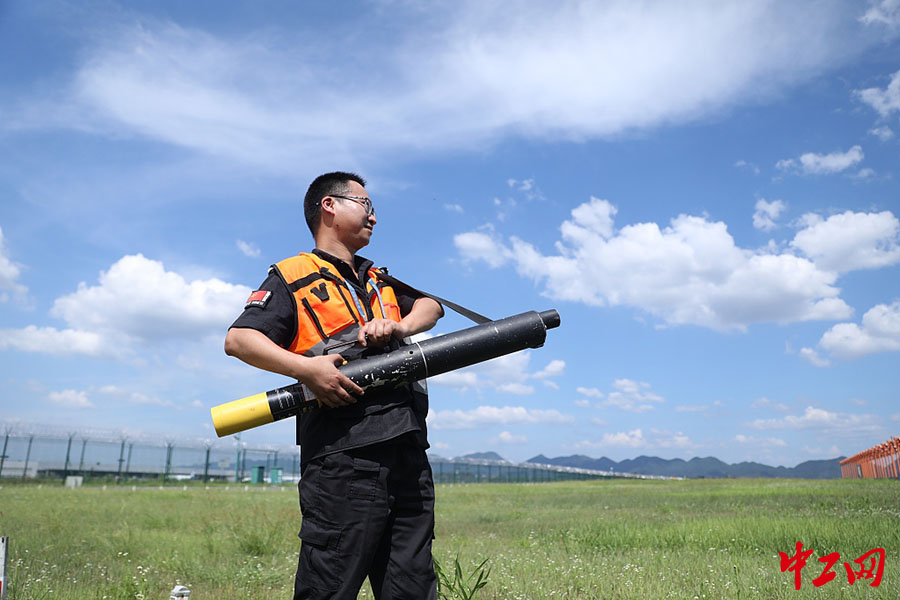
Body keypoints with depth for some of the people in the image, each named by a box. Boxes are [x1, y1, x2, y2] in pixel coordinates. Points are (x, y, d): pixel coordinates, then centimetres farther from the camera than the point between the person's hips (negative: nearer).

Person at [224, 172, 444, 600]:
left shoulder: (379, 280, 27)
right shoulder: (292, 277, 6)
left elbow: (431, 306, 20)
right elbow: (238, 339, -4)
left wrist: (399, 327, -2)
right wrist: (305, 367, -19)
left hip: (408, 452, 6)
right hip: (342, 459, -6)